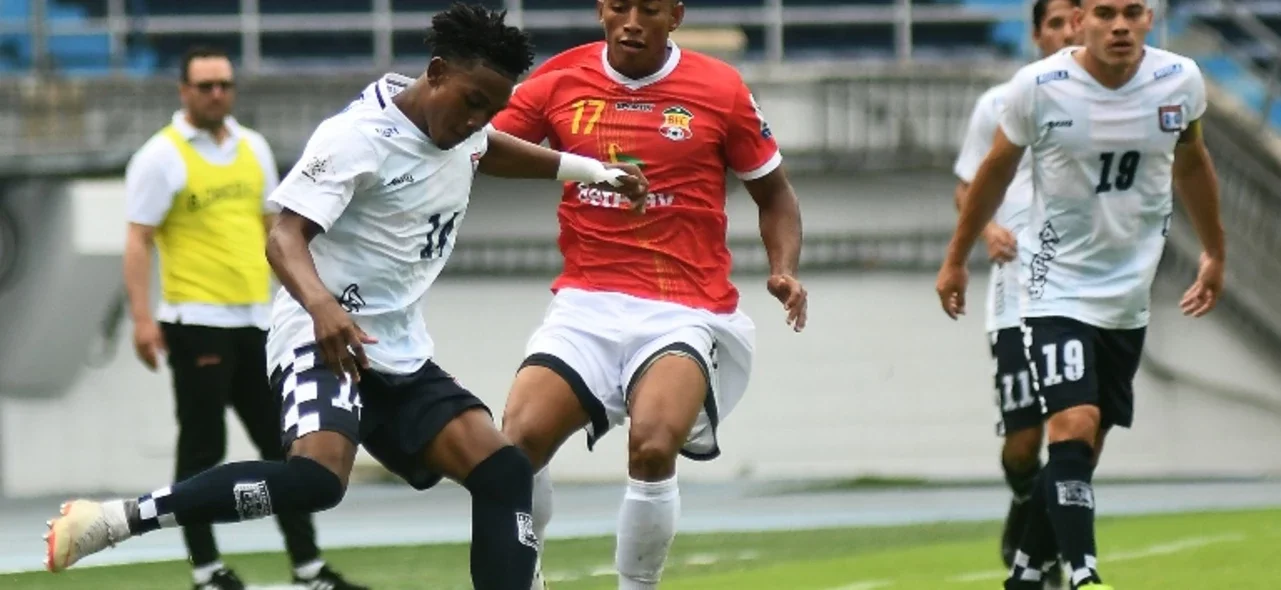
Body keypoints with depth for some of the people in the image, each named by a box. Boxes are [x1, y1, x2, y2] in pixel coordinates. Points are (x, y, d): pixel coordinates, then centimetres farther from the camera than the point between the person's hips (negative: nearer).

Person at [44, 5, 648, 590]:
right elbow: (285, 238, -24)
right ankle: (110, 521, -29)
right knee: (316, 478, -34)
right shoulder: (358, 137, -17)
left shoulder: (462, 128, 9)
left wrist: (592, 170, 34)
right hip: (323, 338, -9)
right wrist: (323, 307, -44)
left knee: (503, 473, -4)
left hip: (400, 352, 9)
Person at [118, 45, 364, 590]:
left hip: (256, 320, 6)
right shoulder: (162, 156, -5)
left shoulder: (253, 148, 13)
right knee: (203, 450, -2)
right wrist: (142, 317, -17)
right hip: (197, 321, -6)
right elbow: (138, 241, -8)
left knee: (282, 444, 7)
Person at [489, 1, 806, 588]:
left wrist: (783, 270, -5)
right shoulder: (558, 83, 4)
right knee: (518, 439, -17)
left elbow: (775, 195, 11)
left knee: (652, 446, -28)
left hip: (686, 312, -2)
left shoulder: (720, 91, 1)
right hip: (586, 305, 2)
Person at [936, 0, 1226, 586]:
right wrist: (956, 259, 11)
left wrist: (1214, 252, 24)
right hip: (1056, 289, -4)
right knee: (1074, 428, -21)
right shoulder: (1037, 88, -14)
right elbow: (995, 172, 3)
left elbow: (1191, 165, 14)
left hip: (1128, 296, 4)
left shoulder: (1180, 81, -6)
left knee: (1083, 447, 10)